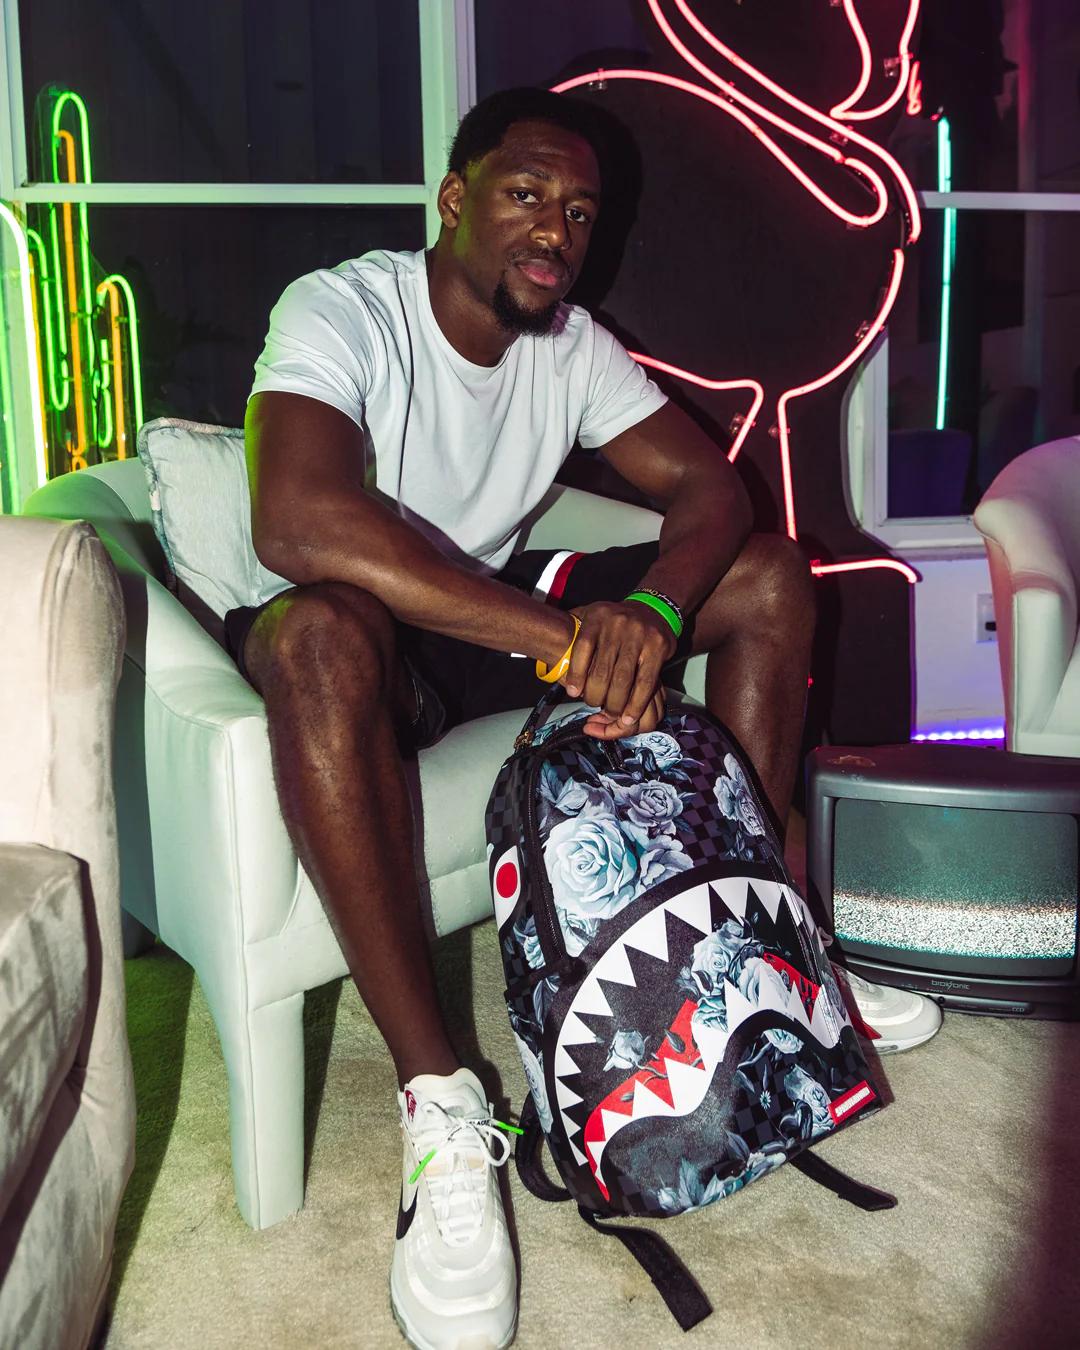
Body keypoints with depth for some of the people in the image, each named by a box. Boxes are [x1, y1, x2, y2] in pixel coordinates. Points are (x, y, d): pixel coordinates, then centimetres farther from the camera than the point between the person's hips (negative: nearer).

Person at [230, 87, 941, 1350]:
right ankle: (437, 1096, -35)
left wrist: (650, 610, -30)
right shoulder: (342, 310, -19)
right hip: (367, 637, -5)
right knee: (322, 631, -43)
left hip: (499, 609, 6)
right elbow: (297, 521, -38)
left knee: (770, 576, -5)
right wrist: (566, 640, -42)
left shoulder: (571, 343, 1)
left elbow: (709, 485, -6)